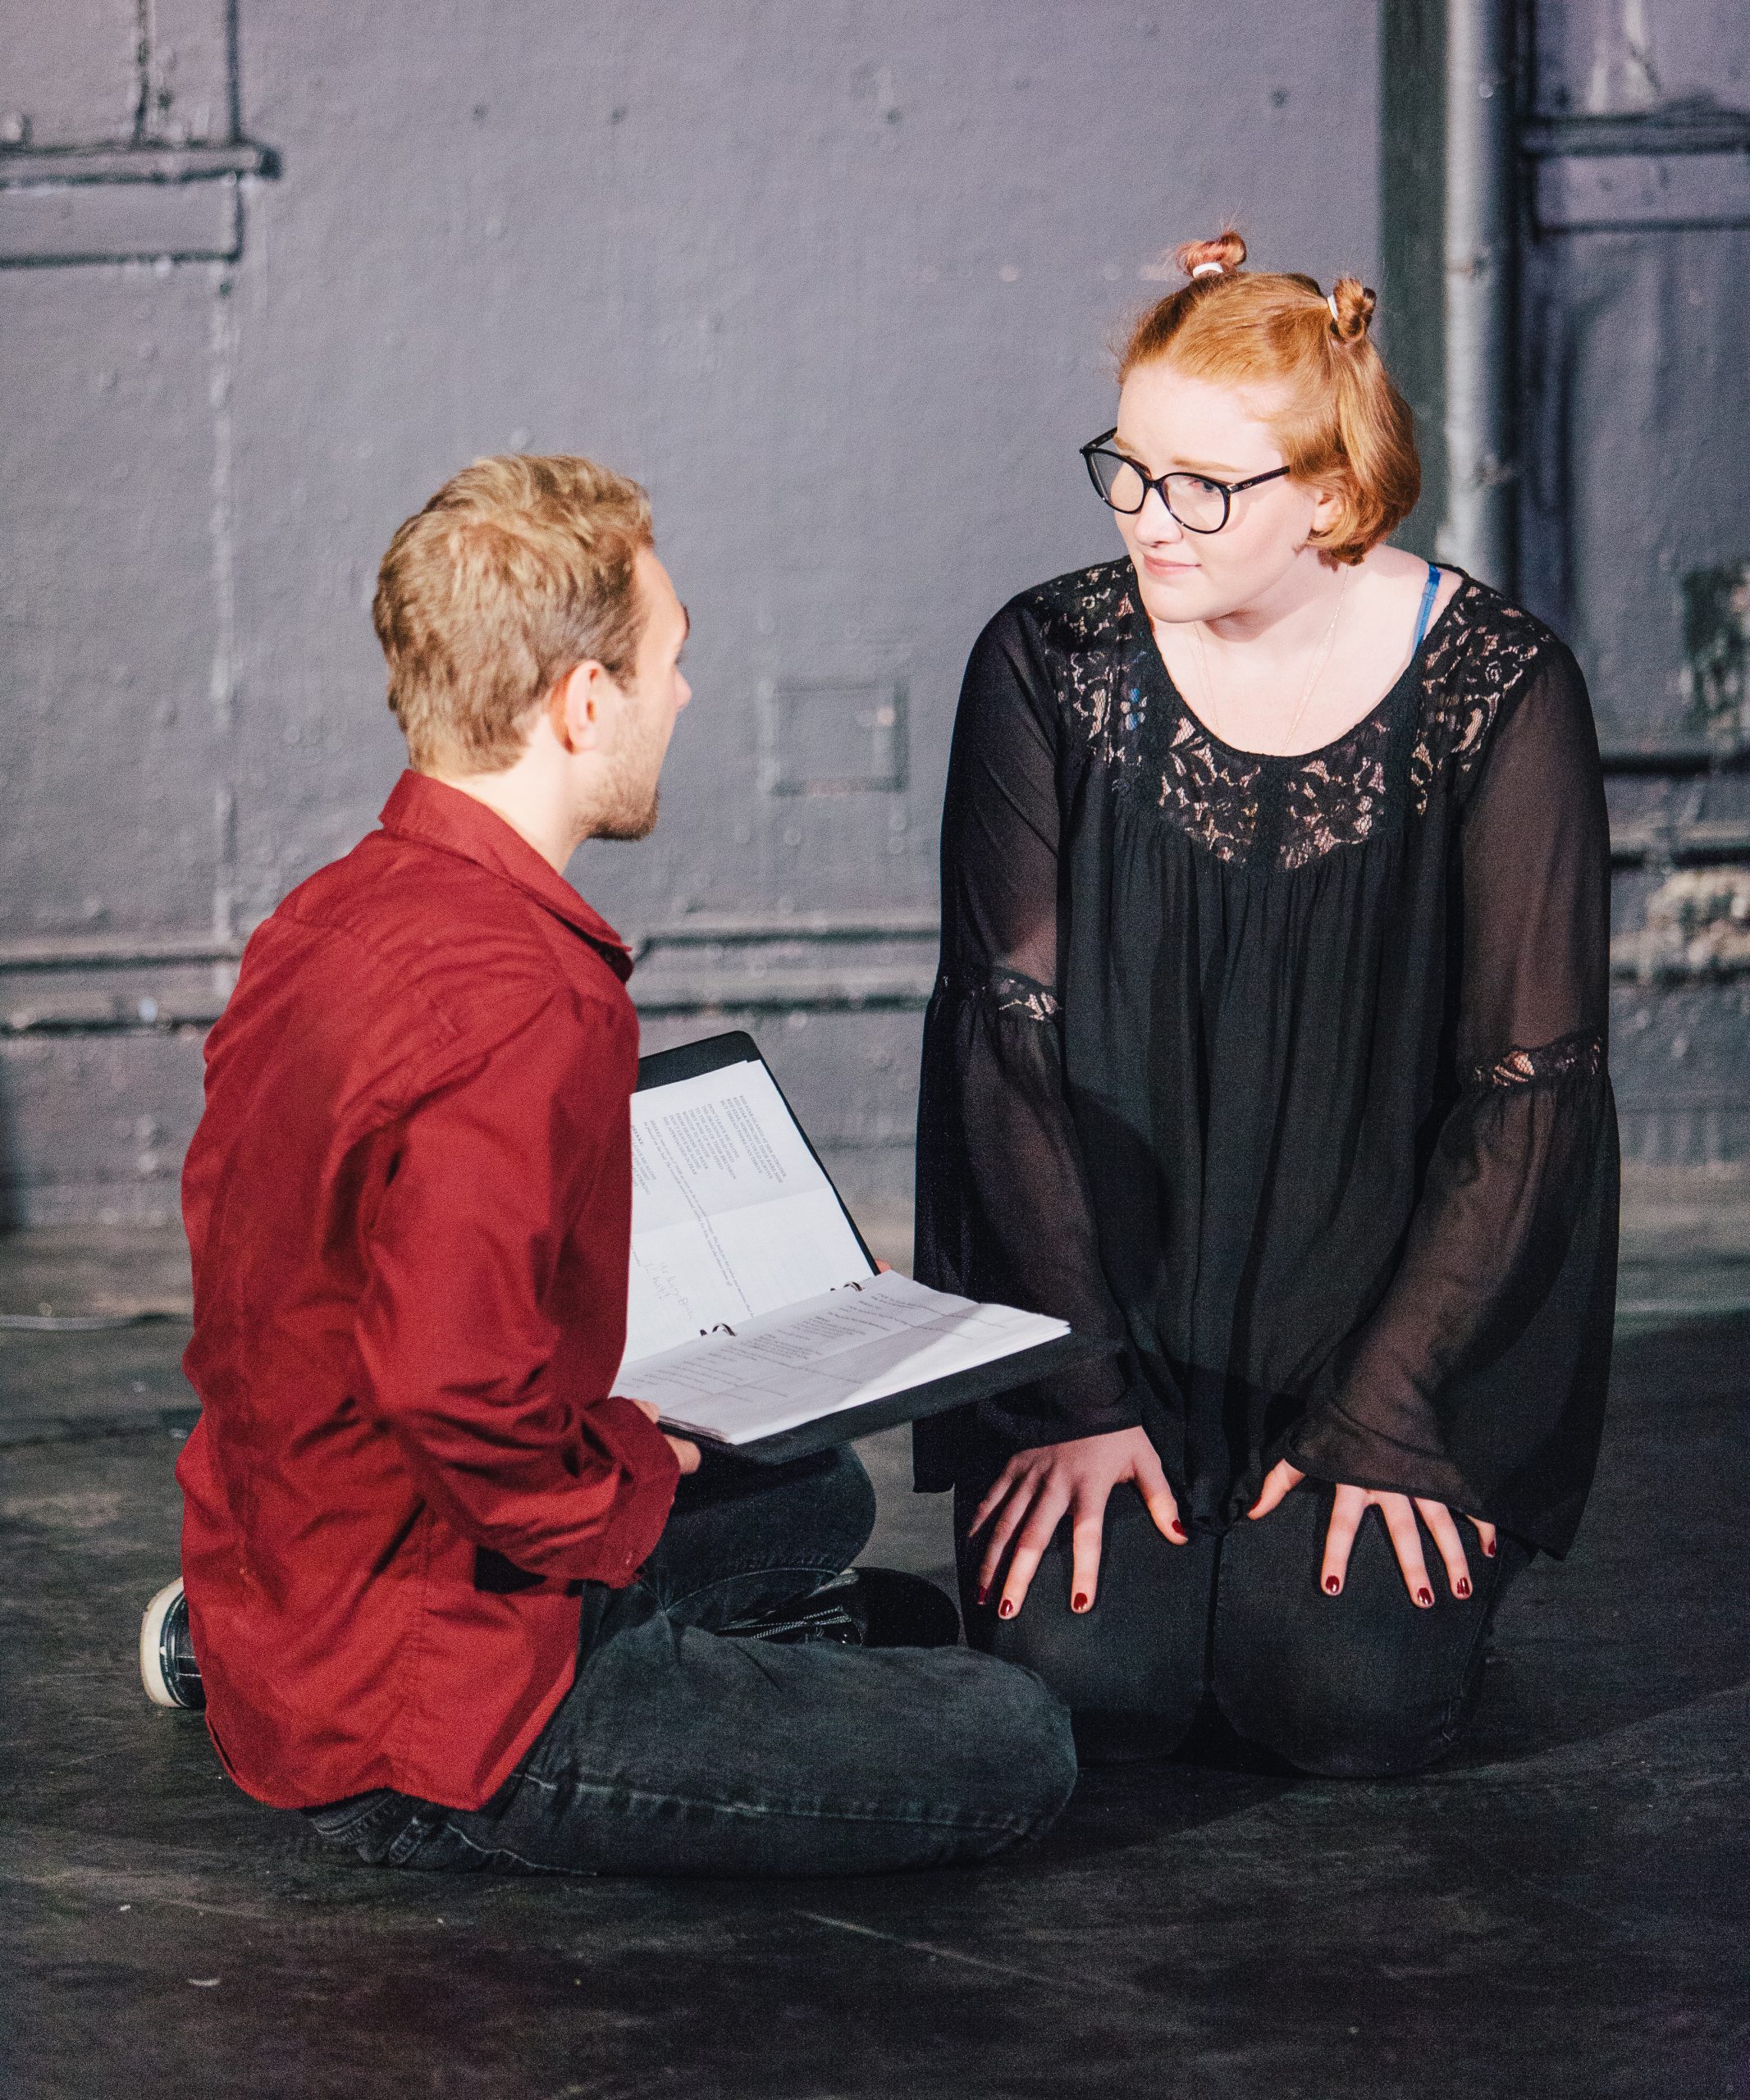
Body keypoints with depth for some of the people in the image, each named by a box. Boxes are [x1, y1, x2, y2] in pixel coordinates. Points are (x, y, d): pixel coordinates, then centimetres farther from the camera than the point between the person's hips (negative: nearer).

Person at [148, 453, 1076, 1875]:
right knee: (1009, 1748, -10)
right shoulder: (527, 1006, -27)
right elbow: (460, 1394, -33)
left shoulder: (323, 921, 5)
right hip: (421, 1719, -10)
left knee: (815, 1495, 31)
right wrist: (636, 1472, -12)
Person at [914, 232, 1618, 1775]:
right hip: (1110, 1289, 1)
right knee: (1089, 1681, -19)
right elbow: (1011, 1039, -5)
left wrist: (1381, 1414, -14)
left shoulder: (1496, 694, -10)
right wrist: (1074, 1393, -12)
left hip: (1398, 1292, -1)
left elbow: (1530, 1085, -9)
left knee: (1353, 1702, -19)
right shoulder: (1049, 664, -5)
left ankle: (1385, 1513, 15)